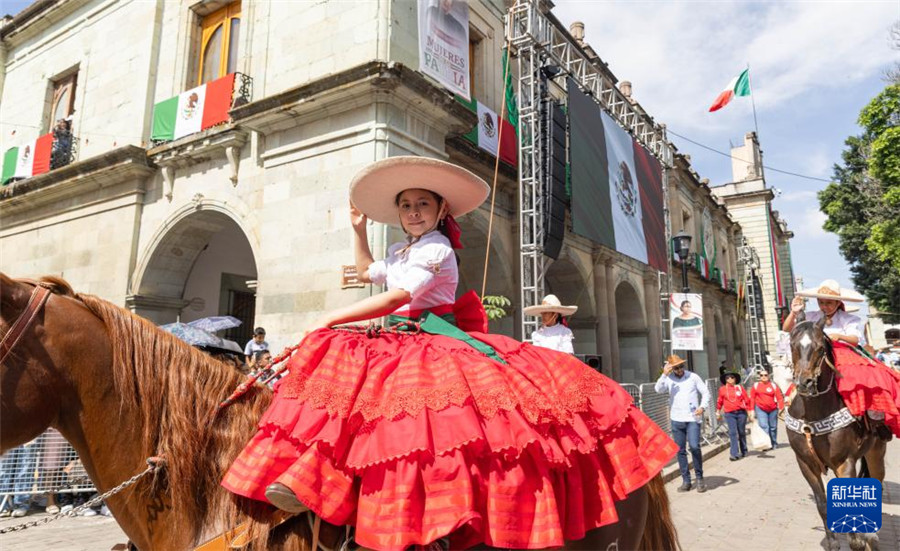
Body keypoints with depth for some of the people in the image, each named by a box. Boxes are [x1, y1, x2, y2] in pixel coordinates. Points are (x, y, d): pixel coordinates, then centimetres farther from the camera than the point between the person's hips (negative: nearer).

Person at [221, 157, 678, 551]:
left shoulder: (436, 249, -8)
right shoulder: (400, 251, 21)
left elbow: (394, 299, -19)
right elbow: (366, 271, 42)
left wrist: (331, 318, -14)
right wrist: (359, 230, 36)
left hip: (436, 342, -8)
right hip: (397, 341, 8)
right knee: (340, 367, -15)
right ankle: (305, 482, -18)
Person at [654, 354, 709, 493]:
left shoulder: (693, 377, 2)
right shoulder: (668, 379, 3)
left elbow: (705, 392, 5)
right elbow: (658, 389, -13)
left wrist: (702, 407, -10)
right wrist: (665, 374, -22)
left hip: (692, 418, -2)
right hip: (676, 419, 2)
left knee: (694, 447, -15)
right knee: (680, 450, 5)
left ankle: (699, 478, 4)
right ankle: (686, 480, 14)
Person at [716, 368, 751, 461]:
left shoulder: (740, 387, 5)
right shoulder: (722, 389, 5)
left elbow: (747, 400, 7)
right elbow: (720, 401, 15)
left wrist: (750, 411, 4)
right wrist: (718, 411, 18)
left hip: (741, 412, 1)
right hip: (729, 414, -1)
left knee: (742, 432, 11)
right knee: (732, 433, -9)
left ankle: (744, 451, 29)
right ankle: (735, 454, -11)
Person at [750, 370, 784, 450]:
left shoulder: (773, 385, 2)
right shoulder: (755, 385, 2)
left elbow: (780, 397, -2)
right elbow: (752, 398, 2)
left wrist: (781, 408, -11)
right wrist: (752, 409, -2)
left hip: (773, 409, 1)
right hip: (760, 409, -1)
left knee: (773, 427, 12)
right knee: (764, 426, -12)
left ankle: (774, 444, 29)